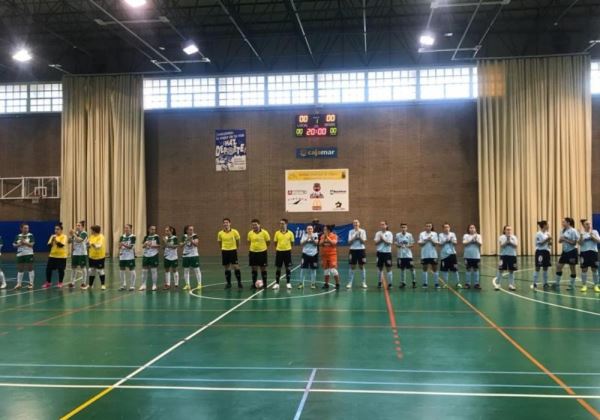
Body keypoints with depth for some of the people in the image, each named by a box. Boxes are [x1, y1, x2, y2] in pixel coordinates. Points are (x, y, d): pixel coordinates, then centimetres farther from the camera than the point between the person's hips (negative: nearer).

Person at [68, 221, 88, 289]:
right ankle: (72, 282, 16)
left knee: (83, 268, 2)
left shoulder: (84, 233, -10)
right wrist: (70, 235, -7)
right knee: (73, 268, 8)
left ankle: (83, 283, 10)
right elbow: (69, 241, 8)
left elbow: (79, 240, -26)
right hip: (75, 253, 6)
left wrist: (74, 234, -24)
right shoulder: (75, 233, 8)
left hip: (82, 253, -6)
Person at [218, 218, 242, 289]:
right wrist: (223, 249, 13)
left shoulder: (234, 232, -6)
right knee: (227, 268, 7)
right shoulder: (220, 233, -1)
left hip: (233, 251, -2)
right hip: (224, 251, 2)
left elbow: (238, 241, 5)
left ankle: (239, 283, 3)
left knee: (236, 266, -6)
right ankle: (228, 283, 16)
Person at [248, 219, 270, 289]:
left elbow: (268, 242, 1)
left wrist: (263, 247, 3)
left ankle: (264, 284, 15)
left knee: (263, 268, 4)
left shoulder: (264, 232, -9)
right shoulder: (250, 233, 0)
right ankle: (254, 283, 16)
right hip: (253, 252, 3)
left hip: (262, 252, -3)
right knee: (254, 269, 7)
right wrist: (252, 248, 7)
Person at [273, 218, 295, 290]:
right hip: (279, 252, 1)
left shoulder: (290, 233, -3)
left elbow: (292, 243, 5)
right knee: (278, 268, 6)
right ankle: (277, 283, 15)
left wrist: (288, 248, 1)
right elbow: (275, 243, 8)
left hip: (287, 252, -1)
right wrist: (277, 248, 1)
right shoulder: (277, 233, 1)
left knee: (288, 268, 3)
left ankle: (288, 283, 14)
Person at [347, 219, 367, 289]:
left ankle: (364, 283, 10)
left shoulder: (363, 231, 0)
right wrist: (354, 238, -15)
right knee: (352, 267, 2)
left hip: (361, 250, -1)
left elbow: (364, 241, -6)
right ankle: (350, 283, 6)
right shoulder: (351, 232, 4)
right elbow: (349, 242, -2)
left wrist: (359, 237, -20)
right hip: (353, 250, 1)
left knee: (362, 267, 3)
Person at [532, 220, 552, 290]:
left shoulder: (547, 233, 11)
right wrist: (547, 239, -19)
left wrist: (550, 242, -5)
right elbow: (540, 243, -15)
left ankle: (545, 283, 16)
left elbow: (549, 243, 17)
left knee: (545, 268, 9)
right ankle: (534, 283, -1)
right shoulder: (538, 233, -11)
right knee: (537, 268, -5)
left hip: (546, 251, 7)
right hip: (540, 252, -7)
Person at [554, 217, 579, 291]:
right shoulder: (563, 231, 8)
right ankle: (557, 284, 12)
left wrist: (565, 239, -20)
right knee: (559, 266, 4)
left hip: (572, 251, -7)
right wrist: (561, 239, -11)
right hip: (565, 251, 7)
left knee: (572, 268, 4)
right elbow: (560, 241, 11)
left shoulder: (573, 231, -13)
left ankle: (572, 285, 14)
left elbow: (574, 242, -16)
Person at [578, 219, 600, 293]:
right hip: (584, 252, 0)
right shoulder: (581, 233, 2)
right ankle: (584, 285, 9)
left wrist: (592, 236, -17)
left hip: (593, 252, 0)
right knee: (584, 269, 1)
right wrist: (581, 236, -22)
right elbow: (580, 243, -8)